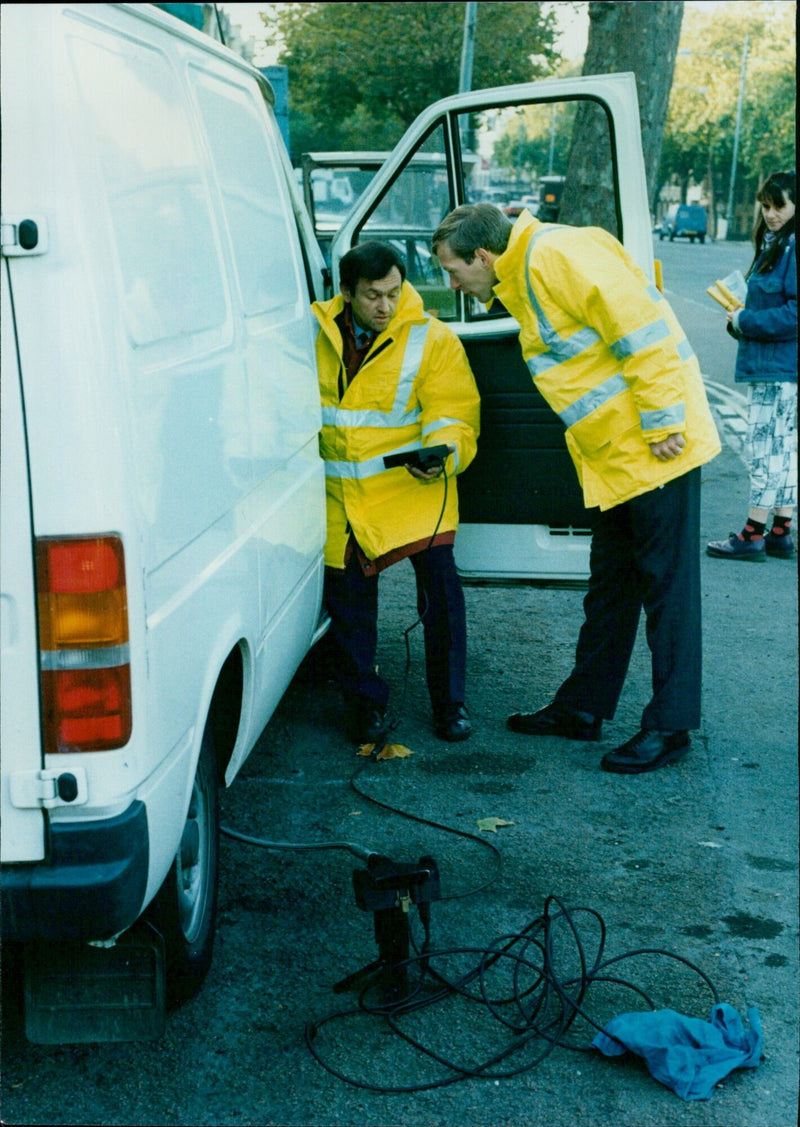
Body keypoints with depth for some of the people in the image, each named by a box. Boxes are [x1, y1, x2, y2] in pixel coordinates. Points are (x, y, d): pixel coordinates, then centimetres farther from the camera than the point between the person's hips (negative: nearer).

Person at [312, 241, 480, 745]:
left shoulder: (432, 340, -4)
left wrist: (442, 454, -28)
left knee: (440, 585, -12)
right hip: (342, 494, 3)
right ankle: (366, 705, 21)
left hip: (413, 487, -2)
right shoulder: (318, 333, 4)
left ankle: (450, 702, 7)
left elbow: (451, 412, -8)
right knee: (348, 598, 3)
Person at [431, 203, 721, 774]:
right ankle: (583, 707, 25)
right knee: (610, 583, 15)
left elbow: (639, 327, -22)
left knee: (668, 584, -3)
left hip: (656, 450, -10)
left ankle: (670, 726, 4)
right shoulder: (519, 280, 14)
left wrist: (661, 422, -22)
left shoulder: (558, 256, -18)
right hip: (612, 455, 10)